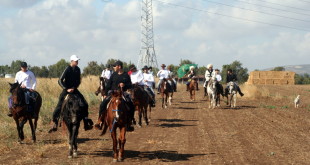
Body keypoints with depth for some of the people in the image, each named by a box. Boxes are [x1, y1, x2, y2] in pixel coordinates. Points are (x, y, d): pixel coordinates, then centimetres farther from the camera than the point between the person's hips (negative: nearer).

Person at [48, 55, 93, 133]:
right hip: (66, 90, -5)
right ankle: (55, 124, 0)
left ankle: (86, 124, 2)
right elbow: (60, 81, -18)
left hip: (74, 89, 5)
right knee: (59, 106, -11)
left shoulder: (77, 69, 3)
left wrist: (74, 88, -6)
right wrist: (67, 89, -24)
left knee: (84, 104, -6)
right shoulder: (67, 69, -14)